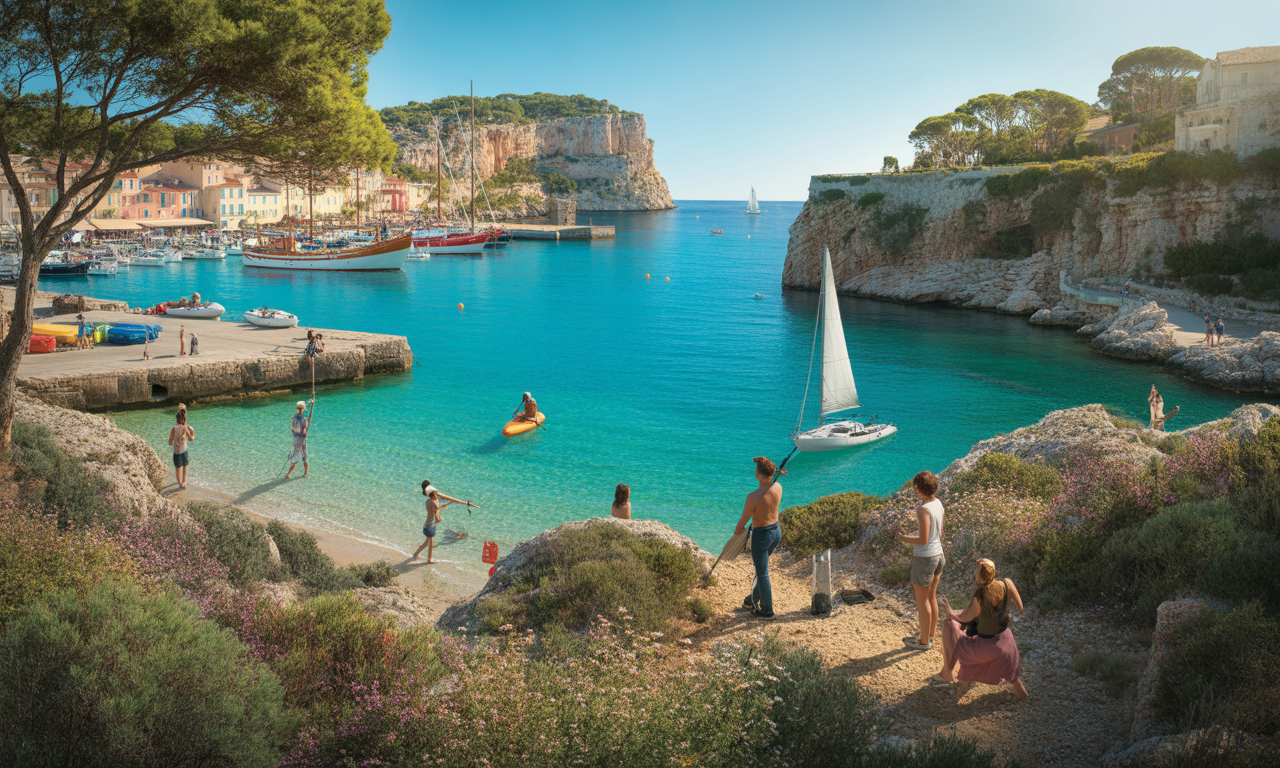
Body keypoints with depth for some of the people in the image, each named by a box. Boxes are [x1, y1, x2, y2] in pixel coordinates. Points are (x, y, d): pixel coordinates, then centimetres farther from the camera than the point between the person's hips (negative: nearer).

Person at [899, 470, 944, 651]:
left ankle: (924, 641, 19)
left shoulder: (924, 509, -25)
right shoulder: (938, 503, 2)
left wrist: (904, 538, -12)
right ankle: (930, 636, 34)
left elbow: (923, 540, -26)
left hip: (925, 558, -9)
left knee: (922, 601, 7)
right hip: (938, 554, 9)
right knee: (932, 597, 20)